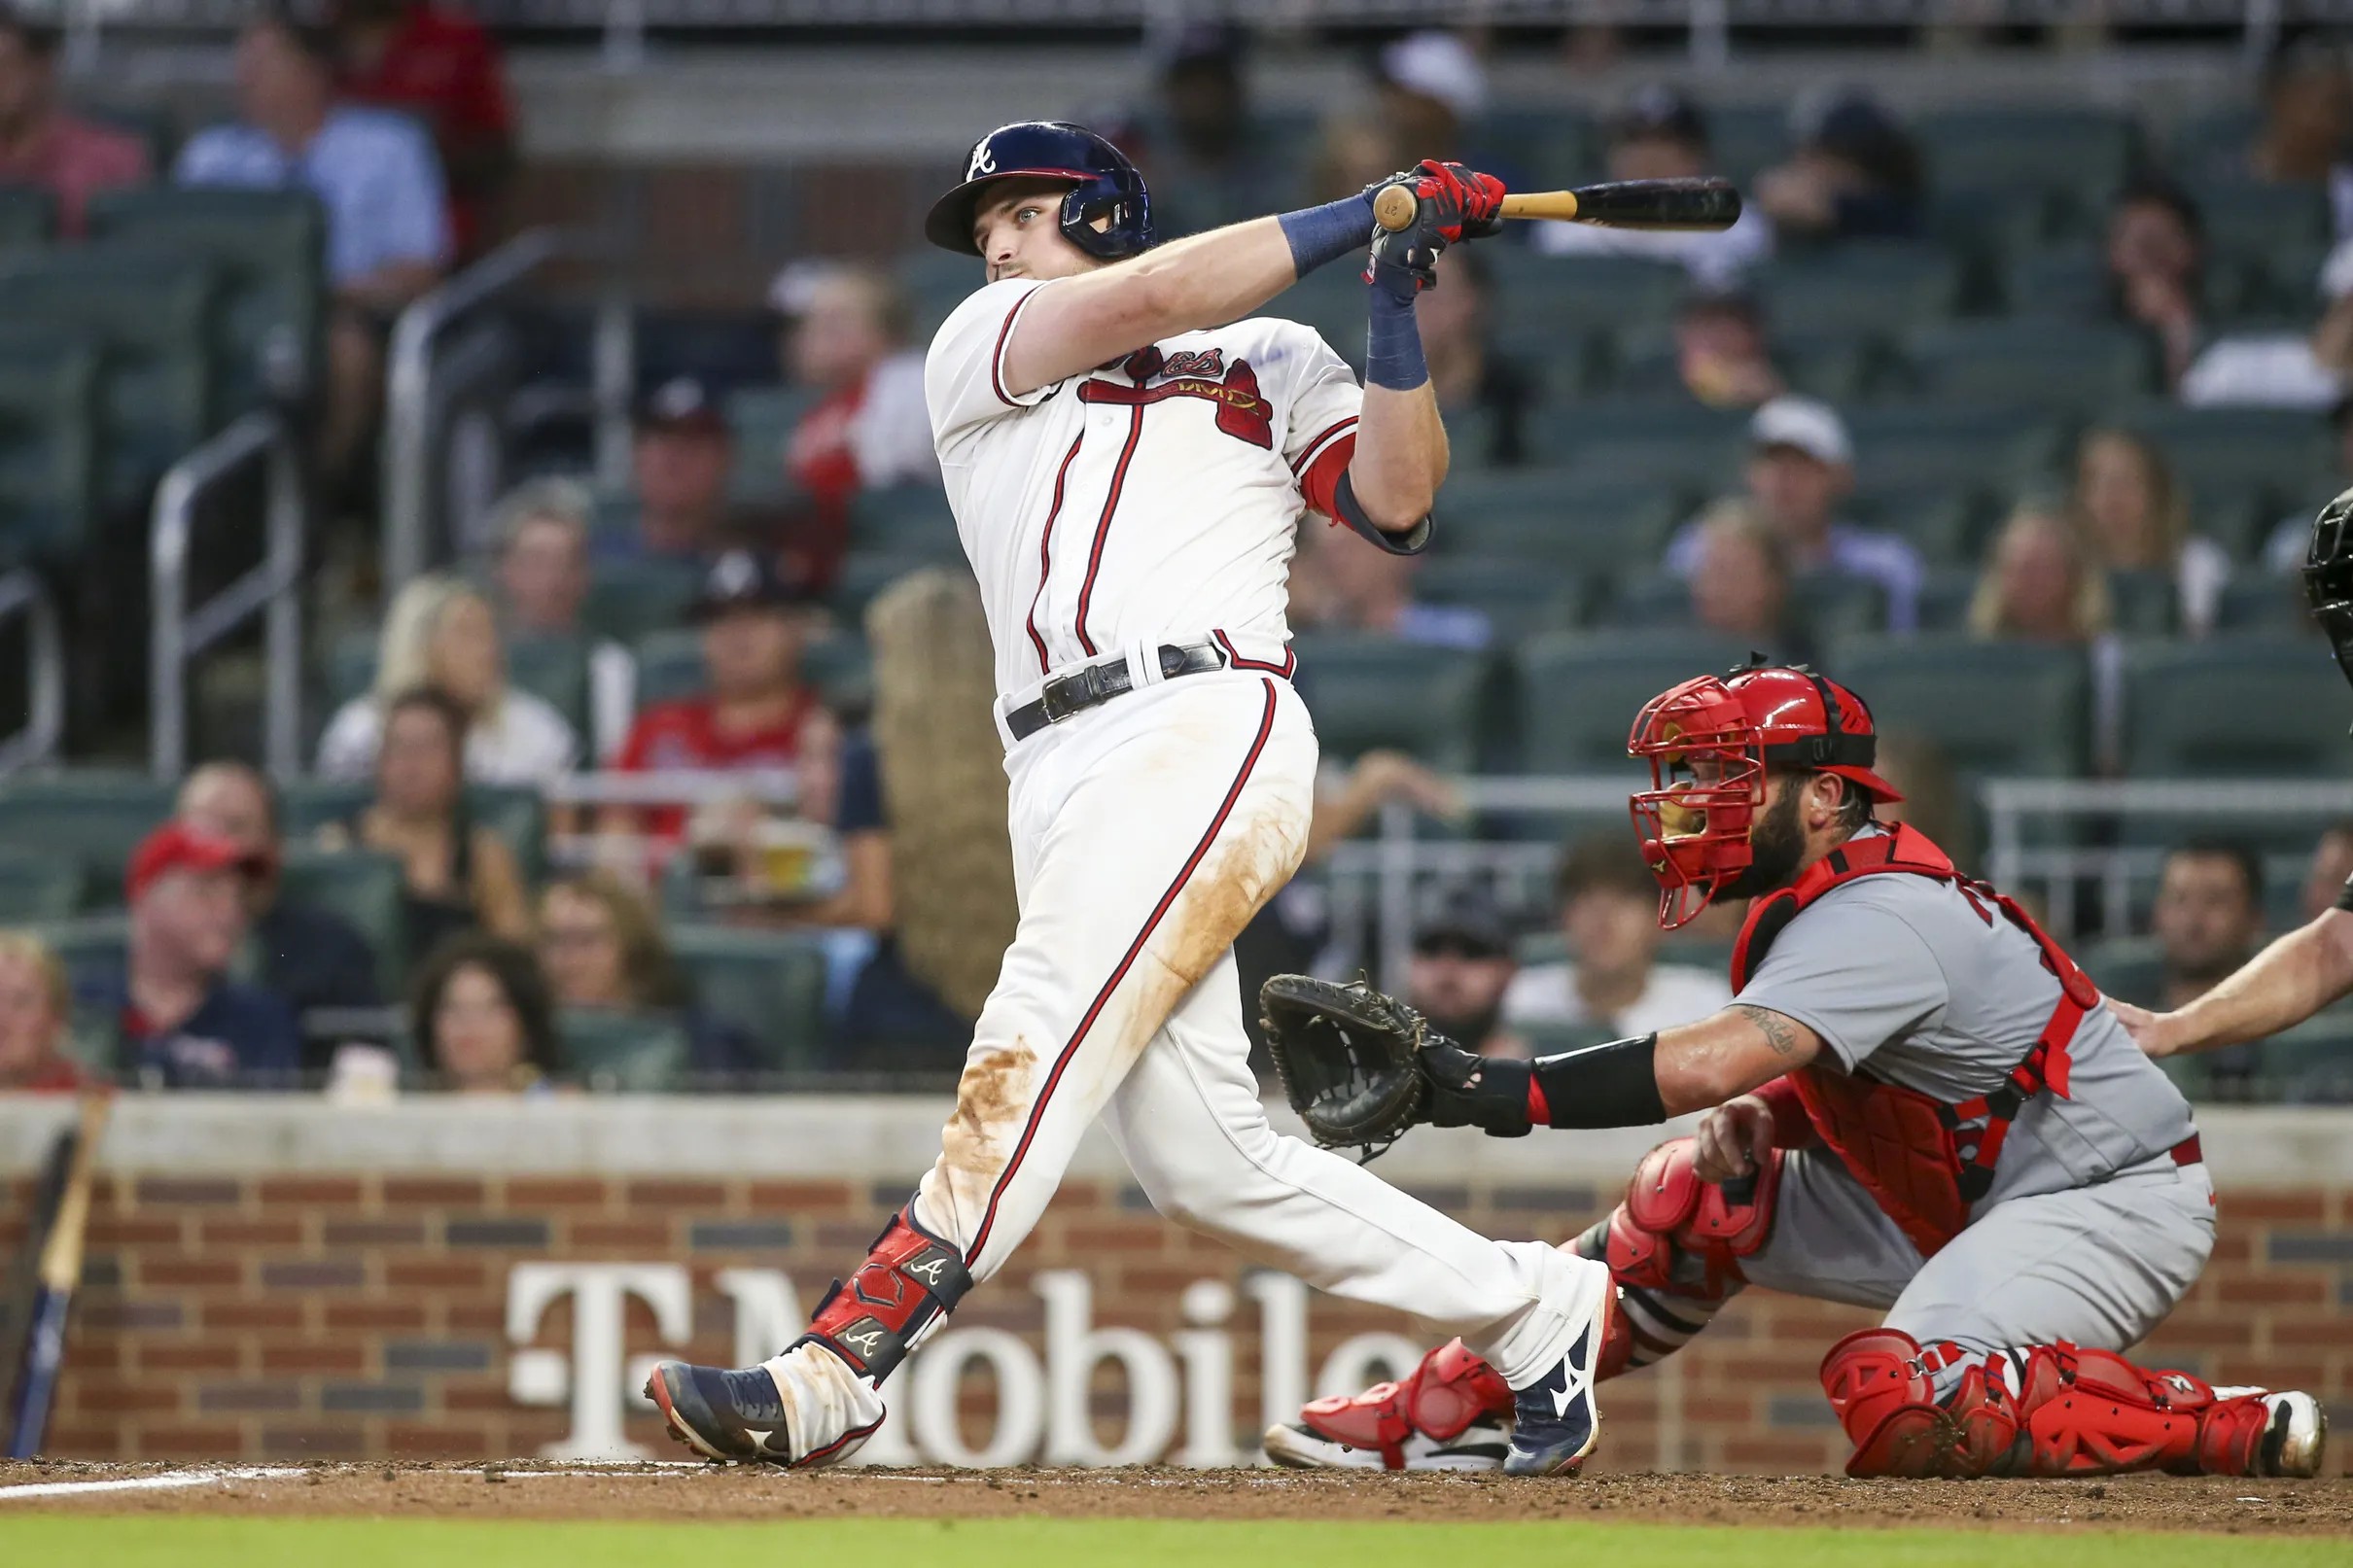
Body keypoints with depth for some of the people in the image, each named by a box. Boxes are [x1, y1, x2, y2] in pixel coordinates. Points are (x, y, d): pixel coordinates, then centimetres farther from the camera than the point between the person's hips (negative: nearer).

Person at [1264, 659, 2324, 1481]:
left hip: (2116, 1202, -10)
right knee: (1698, 1196, 4)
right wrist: (1756, 1122, -7)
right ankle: (1451, 1411, 10)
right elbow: (1820, 1082, 17)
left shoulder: (1880, 920, -24)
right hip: (1966, 1200, 10)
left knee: (1901, 1405, -32)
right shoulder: (1821, 908, 8)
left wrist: (1494, 1091, -41)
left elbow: (1706, 1067, -36)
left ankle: (2231, 1431, -22)